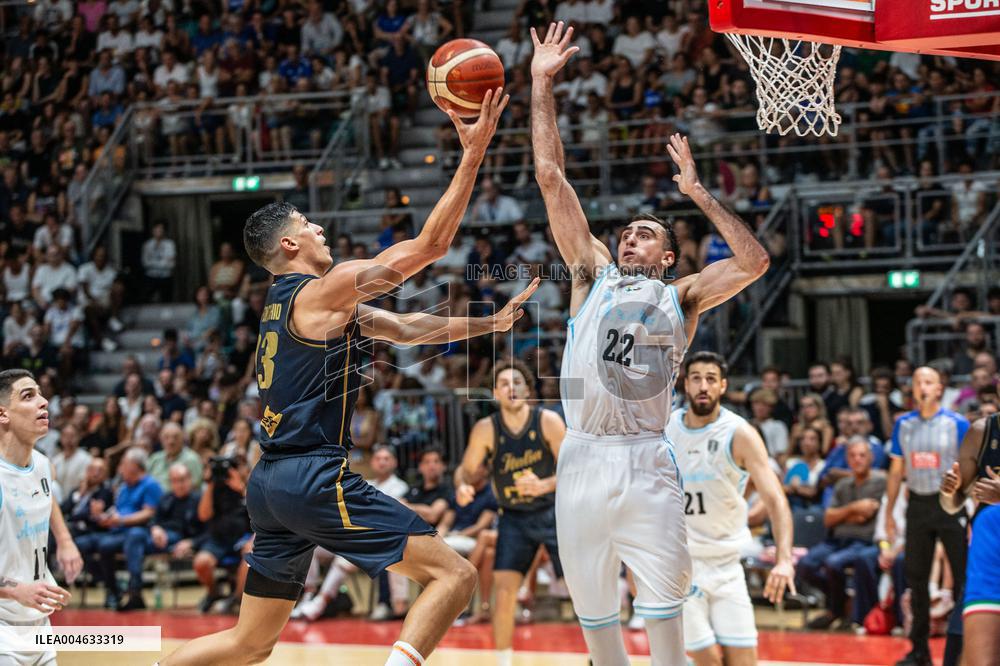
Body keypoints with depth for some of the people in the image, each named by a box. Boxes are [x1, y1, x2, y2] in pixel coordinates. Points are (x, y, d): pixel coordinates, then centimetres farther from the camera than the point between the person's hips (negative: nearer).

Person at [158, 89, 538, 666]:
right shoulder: (325, 290, -7)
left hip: (271, 483, 10)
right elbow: (431, 245, -10)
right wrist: (473, 154, -8)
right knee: (454, 573, -9)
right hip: (316, 476, -10)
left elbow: (408, 329, 25)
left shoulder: (290, 302, 20)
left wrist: (491, 323, 23)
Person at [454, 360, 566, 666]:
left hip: (554, 511, -1)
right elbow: (466, 469, -2)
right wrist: (462, 487, -25)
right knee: (505, 593, -11)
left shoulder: (548, 421, -16)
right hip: (514, 517, 1)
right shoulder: (486, 429, -13)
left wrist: (544, 486, -33)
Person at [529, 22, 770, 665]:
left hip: (647, 461, -1)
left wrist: (697, 191, 6)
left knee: (664, 604, -7)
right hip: (585, 459, 1)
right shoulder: (593, 274, 16)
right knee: (593, 610, 5)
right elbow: (551, 177, 13)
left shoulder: (682, 296, 14)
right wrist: (542, 84, 11)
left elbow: (754, 261, 1)